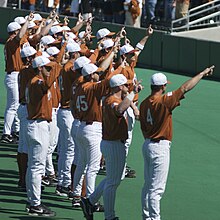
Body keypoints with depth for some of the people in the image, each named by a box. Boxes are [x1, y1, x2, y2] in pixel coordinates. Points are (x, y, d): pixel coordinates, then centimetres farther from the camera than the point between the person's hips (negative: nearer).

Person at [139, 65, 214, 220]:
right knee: (156, 189, -5)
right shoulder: (164, 101, -18)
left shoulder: (144, 104, 5)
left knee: (148, 186, 17)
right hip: (160, 148, -8)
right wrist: (202, 74, -8)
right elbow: (185, 88, -17)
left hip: (147, 145, 8)